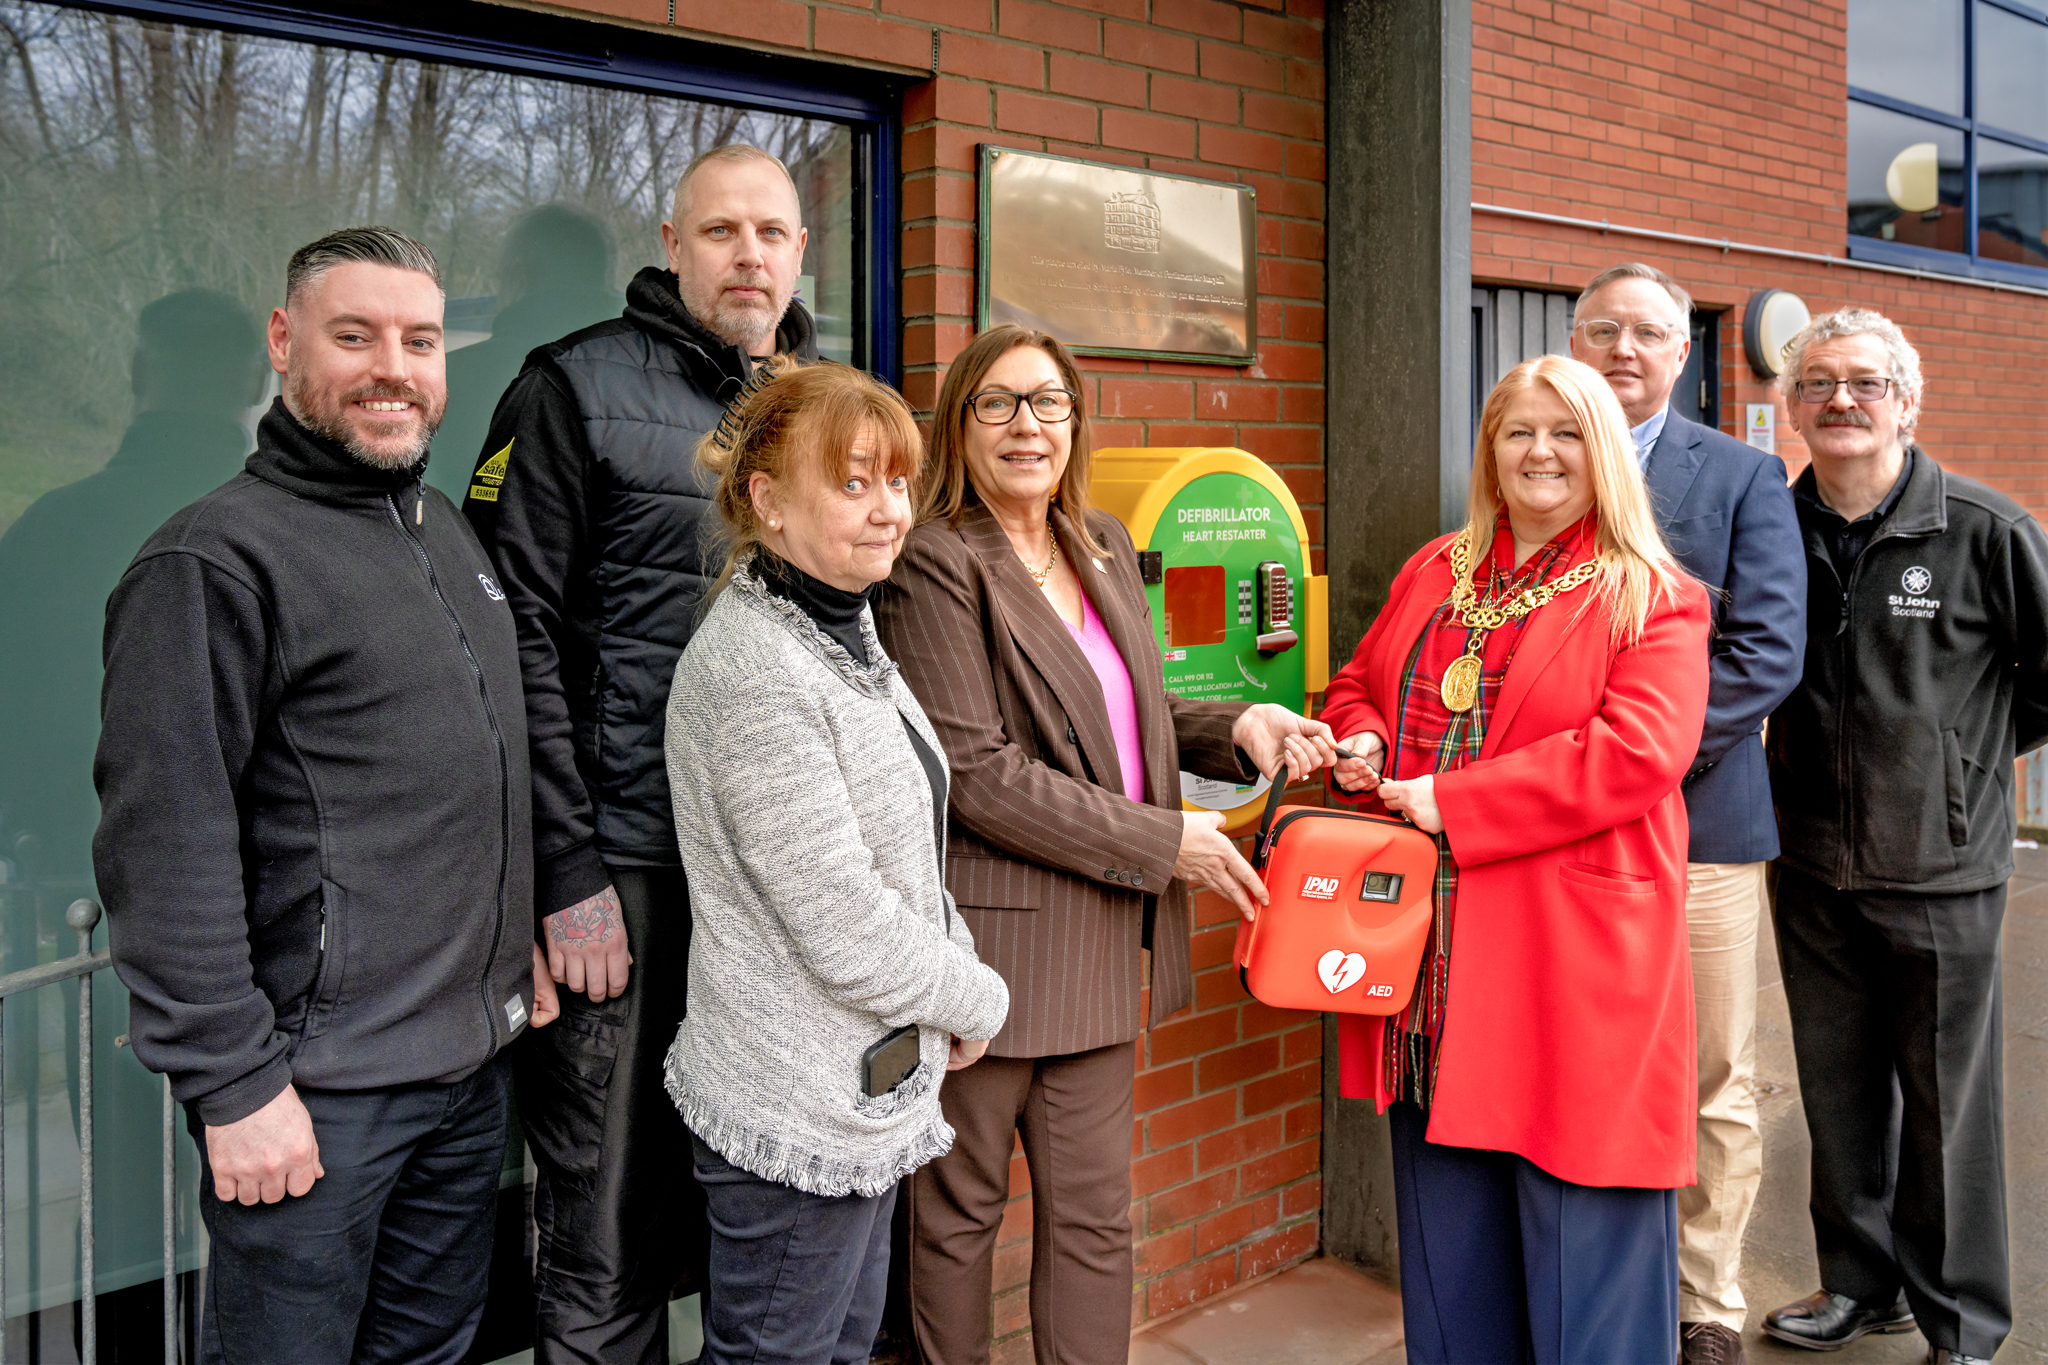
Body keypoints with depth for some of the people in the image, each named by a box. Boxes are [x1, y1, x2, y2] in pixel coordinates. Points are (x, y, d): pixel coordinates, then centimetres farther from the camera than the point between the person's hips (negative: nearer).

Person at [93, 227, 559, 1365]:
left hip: (475, 1058, 8)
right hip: (318, 1087, -8)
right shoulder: (215, 562, -14)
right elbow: (165, 851, -18)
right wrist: (233, 1082, -19)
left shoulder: (451, 533, 12)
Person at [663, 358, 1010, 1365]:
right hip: (798, 1112, -9)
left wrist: (957, 965, 4)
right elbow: (844, 932, -24)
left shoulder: (842, 632, 8)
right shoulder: (753, 673, -24)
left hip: (867, 1090, 9)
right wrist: (978, 1000, -9)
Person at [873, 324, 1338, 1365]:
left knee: (1093, 1215, 13)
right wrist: (1163, 841, -16)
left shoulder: (1104, 547, 12)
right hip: (985, 935, -7)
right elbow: (975, 773, -19)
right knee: (961, 1209, 11)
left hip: (1098, 934, 7)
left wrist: (1238, 727, 3)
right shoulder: (934, 565, -12)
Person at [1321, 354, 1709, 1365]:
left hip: (1573, 946, -5)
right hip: (1432, 950, 6)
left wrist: (1451, 802, -19)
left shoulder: (1653, 597, -4)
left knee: (1575, 1214, 4)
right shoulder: (1433, 574, 14)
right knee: (1446, 1220, 17)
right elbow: (1357, 683, 23)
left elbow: (1637, 751, -17)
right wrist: (1360, 744, -2)